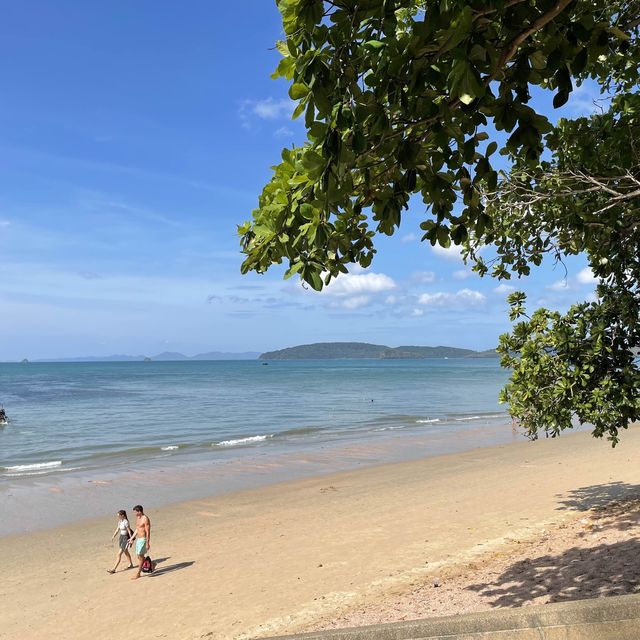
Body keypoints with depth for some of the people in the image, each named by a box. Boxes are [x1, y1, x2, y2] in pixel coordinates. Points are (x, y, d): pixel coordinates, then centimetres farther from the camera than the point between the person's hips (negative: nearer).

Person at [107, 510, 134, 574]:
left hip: (126, 538, -9)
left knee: (119, 553, -9)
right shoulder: (120, 521, 2)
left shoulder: (126, 522, -22)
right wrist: (113, 536, 7)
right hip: (121, 537, 9)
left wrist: (131, 538, -14)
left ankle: (114, 569, -6)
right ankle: (131, 564, 40)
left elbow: (129, 530, -18)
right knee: (125, 552, 23)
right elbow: (117, 529, 11)